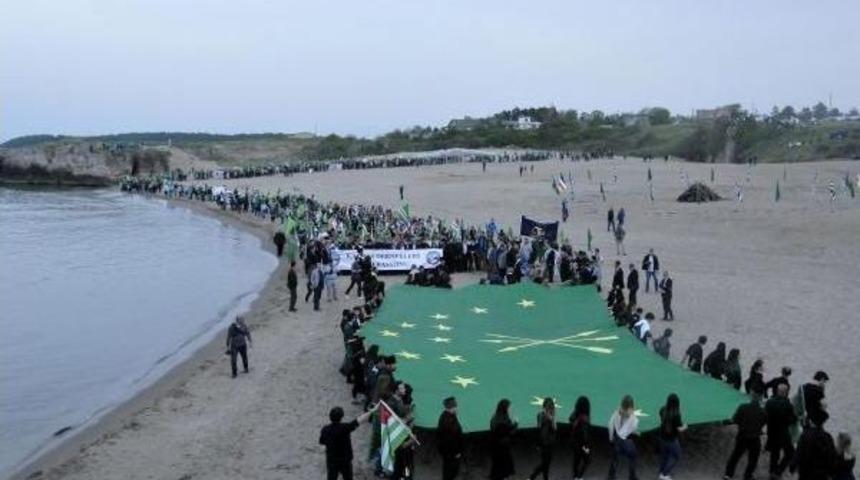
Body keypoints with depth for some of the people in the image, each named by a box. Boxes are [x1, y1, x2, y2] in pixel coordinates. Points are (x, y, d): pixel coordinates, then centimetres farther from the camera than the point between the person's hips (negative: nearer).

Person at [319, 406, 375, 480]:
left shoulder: (325, 430, -15)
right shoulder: (345, 428, -25)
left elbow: (321, 442, 3)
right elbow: (360, 420, -24)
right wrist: (372, 410, -21)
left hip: (331, 460, 2)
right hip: (345, 460, -2)